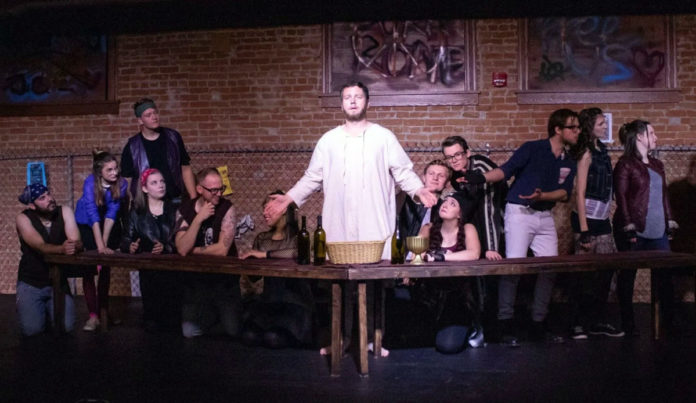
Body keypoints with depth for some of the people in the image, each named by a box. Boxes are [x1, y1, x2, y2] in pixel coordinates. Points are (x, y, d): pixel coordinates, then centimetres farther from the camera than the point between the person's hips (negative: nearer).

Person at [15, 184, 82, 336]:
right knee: (32, 329, -16)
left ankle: (49, 308, 20)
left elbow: (77, 243, -17)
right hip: (30, 283, -1)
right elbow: (40, 246, -28)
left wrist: (74, 246, -42)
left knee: (66, 327, -15)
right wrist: (61, 249, -49)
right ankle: (32, 309, 20)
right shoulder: (23, 218, -12)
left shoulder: (64, 212, -7)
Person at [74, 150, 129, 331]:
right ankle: (93, 315, -12)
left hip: (111, 226, 3)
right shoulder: (90, 183, -29)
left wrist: (105, 243, -27)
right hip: (86, 224, -2)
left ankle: (103, 306, 21)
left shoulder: (121, 184, -21)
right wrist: (100, 245, -42)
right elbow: (93, 214, -36)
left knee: (106, 266, 6)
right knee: (89, 268, -11)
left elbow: (111, 213, -23)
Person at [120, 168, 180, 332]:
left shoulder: (174, 210, 7)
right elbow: (126, 239, 5)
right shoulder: (137, 212, 10)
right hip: (148, 268, 0)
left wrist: (166, 247, -19)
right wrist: (130, 246, -16)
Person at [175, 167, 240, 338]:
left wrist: (193, 251, -8)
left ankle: (225, 312, 25)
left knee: (233, 330, -10)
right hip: (196, 276, 2)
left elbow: (222, 250, -18)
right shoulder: (185, 210, -4)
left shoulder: (226, 208, -11)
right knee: (190, 332, -10)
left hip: (225, 276, -2)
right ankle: (213, 314, 22)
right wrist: (198, 219, -22)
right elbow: (182, 249, -17)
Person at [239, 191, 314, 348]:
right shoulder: (261, 239, 13)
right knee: (249, 336, -19)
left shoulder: (296, 237, -5)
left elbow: (297, 253, -30)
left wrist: (265, 254, -22)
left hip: (294, 300, -4)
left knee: (273, 338, -23)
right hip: (267, 298, 5)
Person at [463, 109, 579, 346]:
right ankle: (506, 327, -4)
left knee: (550, 269, 3)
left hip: (545, 217, 6)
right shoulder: (532, 149, -6)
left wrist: (541, 196, -18)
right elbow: (505, 170, -12)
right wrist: (481, 178, -28)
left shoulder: (569, 163, 12)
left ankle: (538, 326, 15)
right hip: (519, 213, -6)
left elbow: (564, 193, 1)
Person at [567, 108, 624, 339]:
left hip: (603, 220, 7)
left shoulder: (601, 150, 12)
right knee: (584, 273, -2)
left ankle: (598, 321, 17)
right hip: (588, 219, -7)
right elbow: (580, 194, -14)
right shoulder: (586, 154, -10)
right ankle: (578, 323, 6)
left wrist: (608, 217, 11)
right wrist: (583, 230, -18)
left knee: (606, 270, 7)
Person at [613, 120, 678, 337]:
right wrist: (628, 226, -15)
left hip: (658, 231, 6)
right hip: (634, 231, -6)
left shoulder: (657, 164, 18)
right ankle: (627, 324, 11)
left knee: (665, 277, 3)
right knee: (627, 277, 3)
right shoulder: (625, 164, -3)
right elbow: (621, 196, -9)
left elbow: (664, 195, 21)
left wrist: (669, 221, 14)